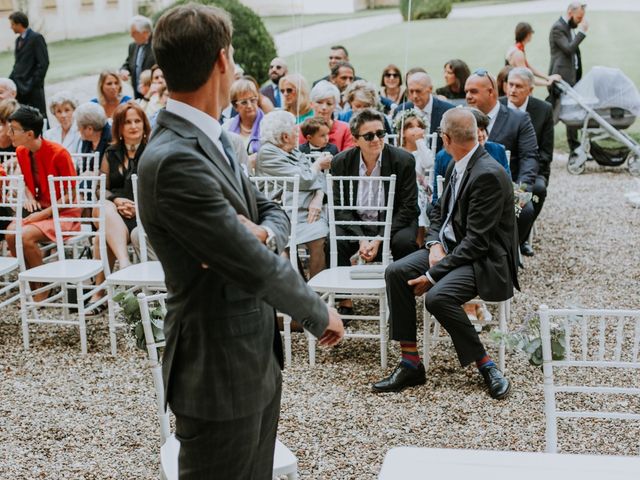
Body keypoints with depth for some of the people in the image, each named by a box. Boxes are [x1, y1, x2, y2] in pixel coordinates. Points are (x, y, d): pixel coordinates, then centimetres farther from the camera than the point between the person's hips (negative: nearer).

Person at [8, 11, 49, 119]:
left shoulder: (36, 38, -7)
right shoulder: (18, 40, 17)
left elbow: (44, 63, -14)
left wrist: (33, 83, -17)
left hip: (33, 88, -7)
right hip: (20, 86, 7)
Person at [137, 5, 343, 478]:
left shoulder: (210, 142, 6)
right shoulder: (174, 160, -25)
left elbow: (273, 211, 12)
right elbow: (255, 267, -24)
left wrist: (262, 234, -13)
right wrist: (322, 315, -8)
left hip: (257, 358, 9)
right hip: (220, 372, -9)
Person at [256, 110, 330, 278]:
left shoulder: (294, 151, 22)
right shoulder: (268, 153, -3)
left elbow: (318, 177, 15)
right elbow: (304, 180, -9)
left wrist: (318, 199, -6)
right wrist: (318, 164, 11)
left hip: (311, 209, 6)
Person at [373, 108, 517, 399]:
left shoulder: (489, 174, -21)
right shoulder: (456, 167, 7)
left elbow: (476, 241, -23)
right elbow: (439, 211, 18)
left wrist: (433, 274, -22)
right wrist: (435, 244, -3)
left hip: (485, 260, -9)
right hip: (450, 247, 9)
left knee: (438, 297, -32)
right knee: (396, 272, -10)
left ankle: (485, 365, -10)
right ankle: (410, 364, -5)